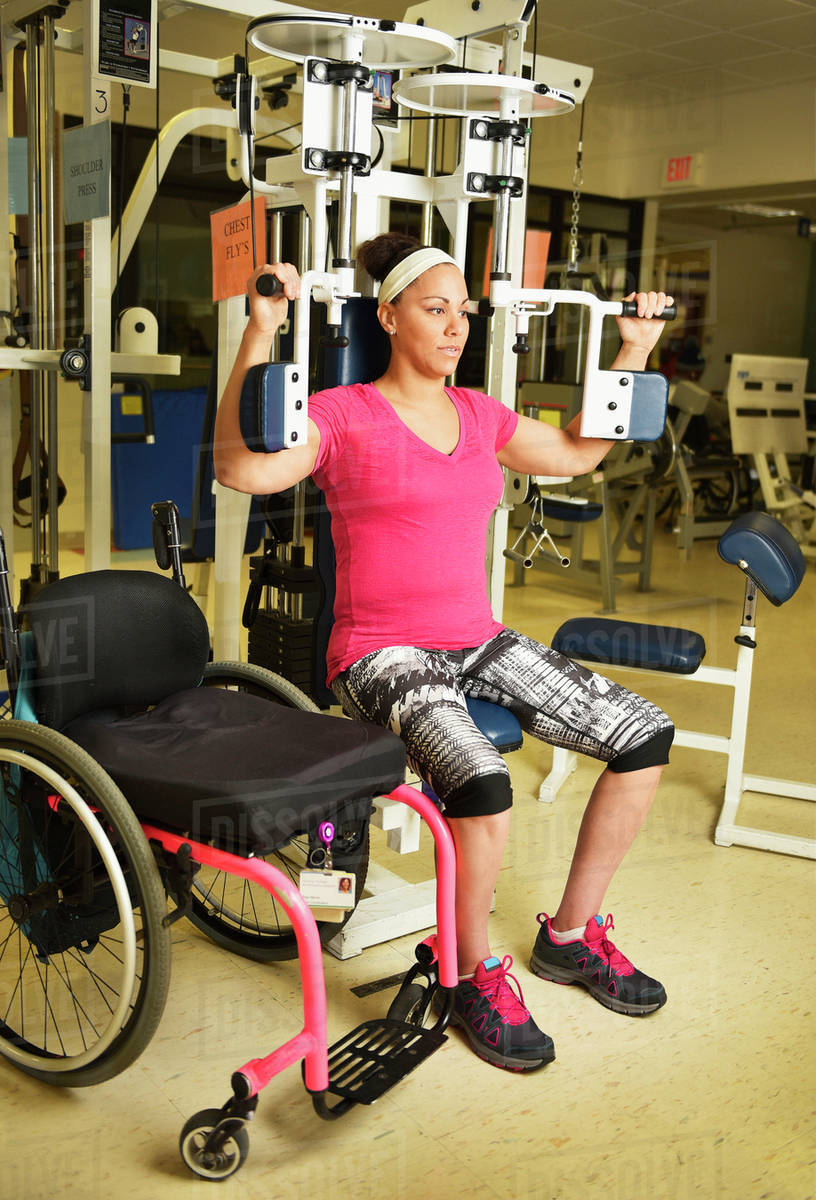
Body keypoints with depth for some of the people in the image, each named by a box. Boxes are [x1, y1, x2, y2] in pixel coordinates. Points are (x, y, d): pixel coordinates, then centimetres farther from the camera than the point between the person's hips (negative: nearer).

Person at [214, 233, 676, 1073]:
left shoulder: (478, 414, 13)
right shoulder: (343, 415, -6)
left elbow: (578, 452, 26)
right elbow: (240, 468, -23)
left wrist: (635, 348, 25)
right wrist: (261, 332, -28)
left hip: (479, 642, 7)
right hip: (383, 655, -7)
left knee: (646, 735, -5)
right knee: (482, 783, -34)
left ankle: (570, 936, 11)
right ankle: (475, 976, -4)